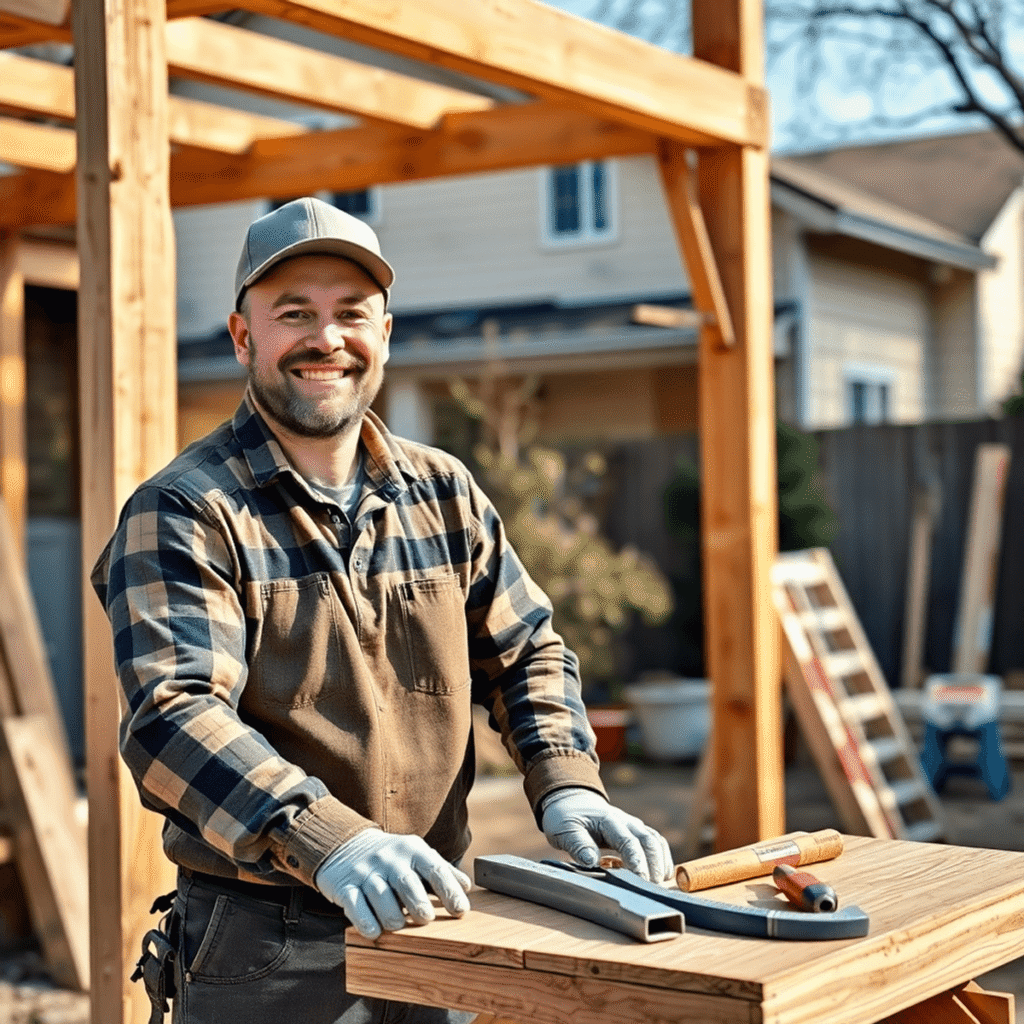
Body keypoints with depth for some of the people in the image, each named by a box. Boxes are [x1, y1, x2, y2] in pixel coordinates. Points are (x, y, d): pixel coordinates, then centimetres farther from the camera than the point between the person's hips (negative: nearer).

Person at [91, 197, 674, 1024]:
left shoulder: (445, 493, 8)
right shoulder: (183, 515, -10)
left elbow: (529, 652, 13)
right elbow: (175, 716, -22)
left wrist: (566, 784, -6)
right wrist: (327, 839, -37)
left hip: (433, 928, 5)